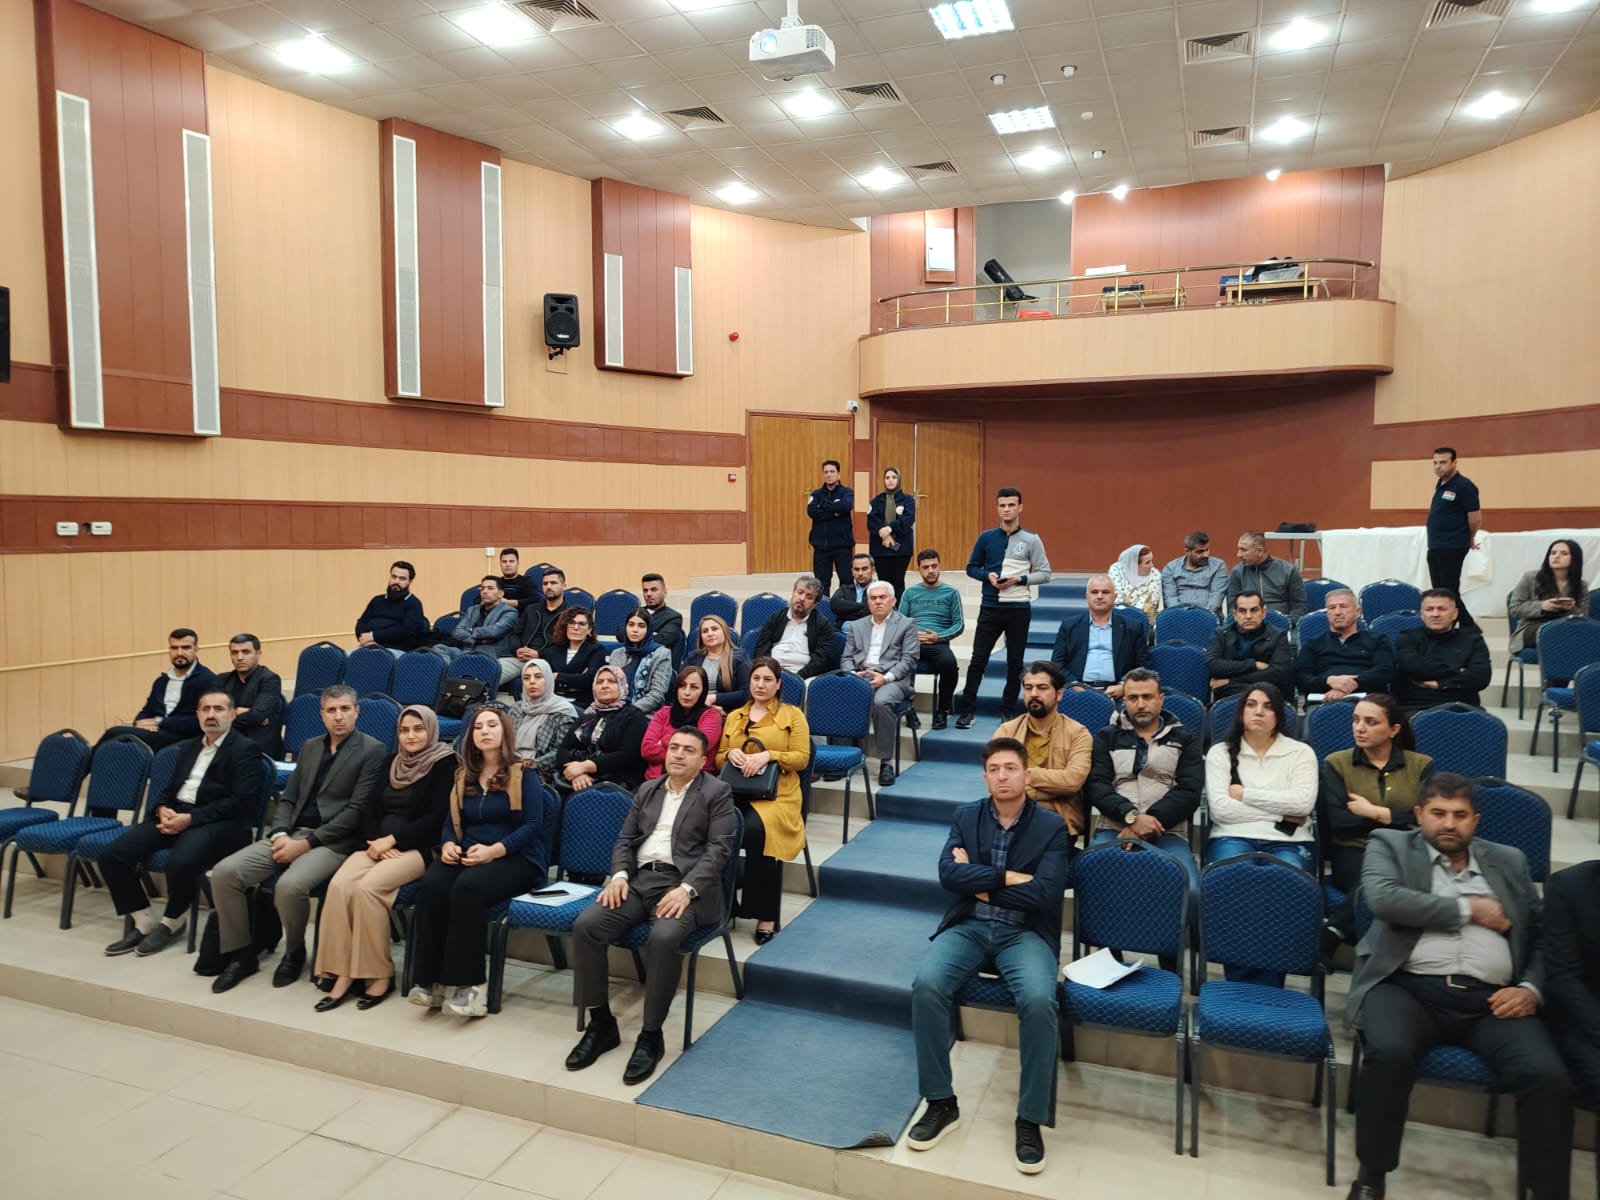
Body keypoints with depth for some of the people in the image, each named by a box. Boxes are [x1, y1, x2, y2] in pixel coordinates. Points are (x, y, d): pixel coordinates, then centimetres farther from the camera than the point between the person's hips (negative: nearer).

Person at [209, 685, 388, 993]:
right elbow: (288, 798, 17)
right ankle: (241, 955, 4)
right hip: (292, 834, 7)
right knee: (224, 872, -12)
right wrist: (280, 833, -5)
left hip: (333, 841, -7)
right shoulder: (310, 746, 17)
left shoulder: (372, 751, -5)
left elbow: (357, 811, -12)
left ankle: (294, 952, -2)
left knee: (290, 885, -32)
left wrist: (306, 842, -16)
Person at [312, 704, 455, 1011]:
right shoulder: (392, 762, 19)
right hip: (379, 844, 6)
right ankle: (342, 974, -18)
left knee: (367, 887, -29)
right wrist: (374, 842, -7)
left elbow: (436, 817, -10)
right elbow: (371, 807, 12)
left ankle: (379, 976, -17)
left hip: (419, 847, -6)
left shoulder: (445, 764, -1)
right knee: (339, 884, -22)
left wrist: (391, 840, -15)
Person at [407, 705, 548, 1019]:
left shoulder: (524, 774, 0)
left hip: (514, 858, -5)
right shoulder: (462, 775, 18)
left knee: (467, 887, -35)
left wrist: (494, 850, -21)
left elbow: (533, 825, -8)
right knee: (431, 885, -28)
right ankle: (429, 979, -24)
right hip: (465, 855, 5)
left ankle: (467, 983, -27)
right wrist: (448, 845, -8)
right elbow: (450, 822, 16)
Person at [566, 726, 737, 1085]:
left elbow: (718, 849, -7)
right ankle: (601, 1023, -4)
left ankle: (651, 1035, -16)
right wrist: (619, 874, -3)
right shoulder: (648, 790, 20)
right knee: (585, 925, -19)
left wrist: (686, 889, -20)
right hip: (639, 878, 5)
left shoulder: (717, 792, 3)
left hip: (684, 884, -5)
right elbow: (625, 839, 18)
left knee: (663, 938, -35)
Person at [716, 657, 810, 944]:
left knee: (757, 829, -37)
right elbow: (718, 758, 23)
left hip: (777, 794, -3)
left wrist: (768, 755, -15)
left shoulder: (792, 715, 11)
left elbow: (801, 758, 1)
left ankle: (766, 916, -27)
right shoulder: (734, 716, 22)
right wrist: (730, 753, -2)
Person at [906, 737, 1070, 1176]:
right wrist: (1008, 877, -14)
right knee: (926, 984, -26)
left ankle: (1030, 1118, -12)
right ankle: (941, 1103, -8)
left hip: (1025, 933, -2)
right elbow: (948, 874, -8)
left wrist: (979, 882, -8)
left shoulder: (1051, 826, -1)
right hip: (969, 928, 2)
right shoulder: (965, 816, 7)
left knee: (1039, 1000, -32)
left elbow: (1044, 894, -13)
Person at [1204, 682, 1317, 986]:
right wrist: (1280, 814, -2)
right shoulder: (1221, 752, 13)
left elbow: (1303, 803, -4)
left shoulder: (1301, 752, 14)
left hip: (1288, 842, 0)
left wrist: (1244, 793, -2)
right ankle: (1246, 985, -23)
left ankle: (1265, 988, -22)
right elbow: (1220, 809, -1)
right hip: (1234, 838, 0)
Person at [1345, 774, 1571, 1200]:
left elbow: (1540, 935, 19)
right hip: (1410, 987, -3)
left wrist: (1532, 988, 0)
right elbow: (1384, 899, -8)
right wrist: (1469, 909, -2)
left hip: (1491, 999, 3)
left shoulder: (1509, 861, 23)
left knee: (1550, 1077, -25)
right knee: (1390, 1054, -32)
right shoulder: (1390, 845, 12)